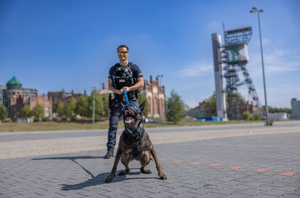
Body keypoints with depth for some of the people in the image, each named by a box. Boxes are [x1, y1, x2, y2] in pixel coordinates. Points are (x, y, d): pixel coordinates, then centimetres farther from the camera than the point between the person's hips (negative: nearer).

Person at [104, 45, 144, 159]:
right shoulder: (113, 69, 13)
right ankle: (110, 150, -1)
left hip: (132, 100, -1)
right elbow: (110, 85, 7)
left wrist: (129, 88, -17)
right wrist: (118, 91, -14)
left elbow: (141, 83, -1)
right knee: (113, 125, -5)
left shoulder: (134, 67, 7)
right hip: (118, 100, 2)